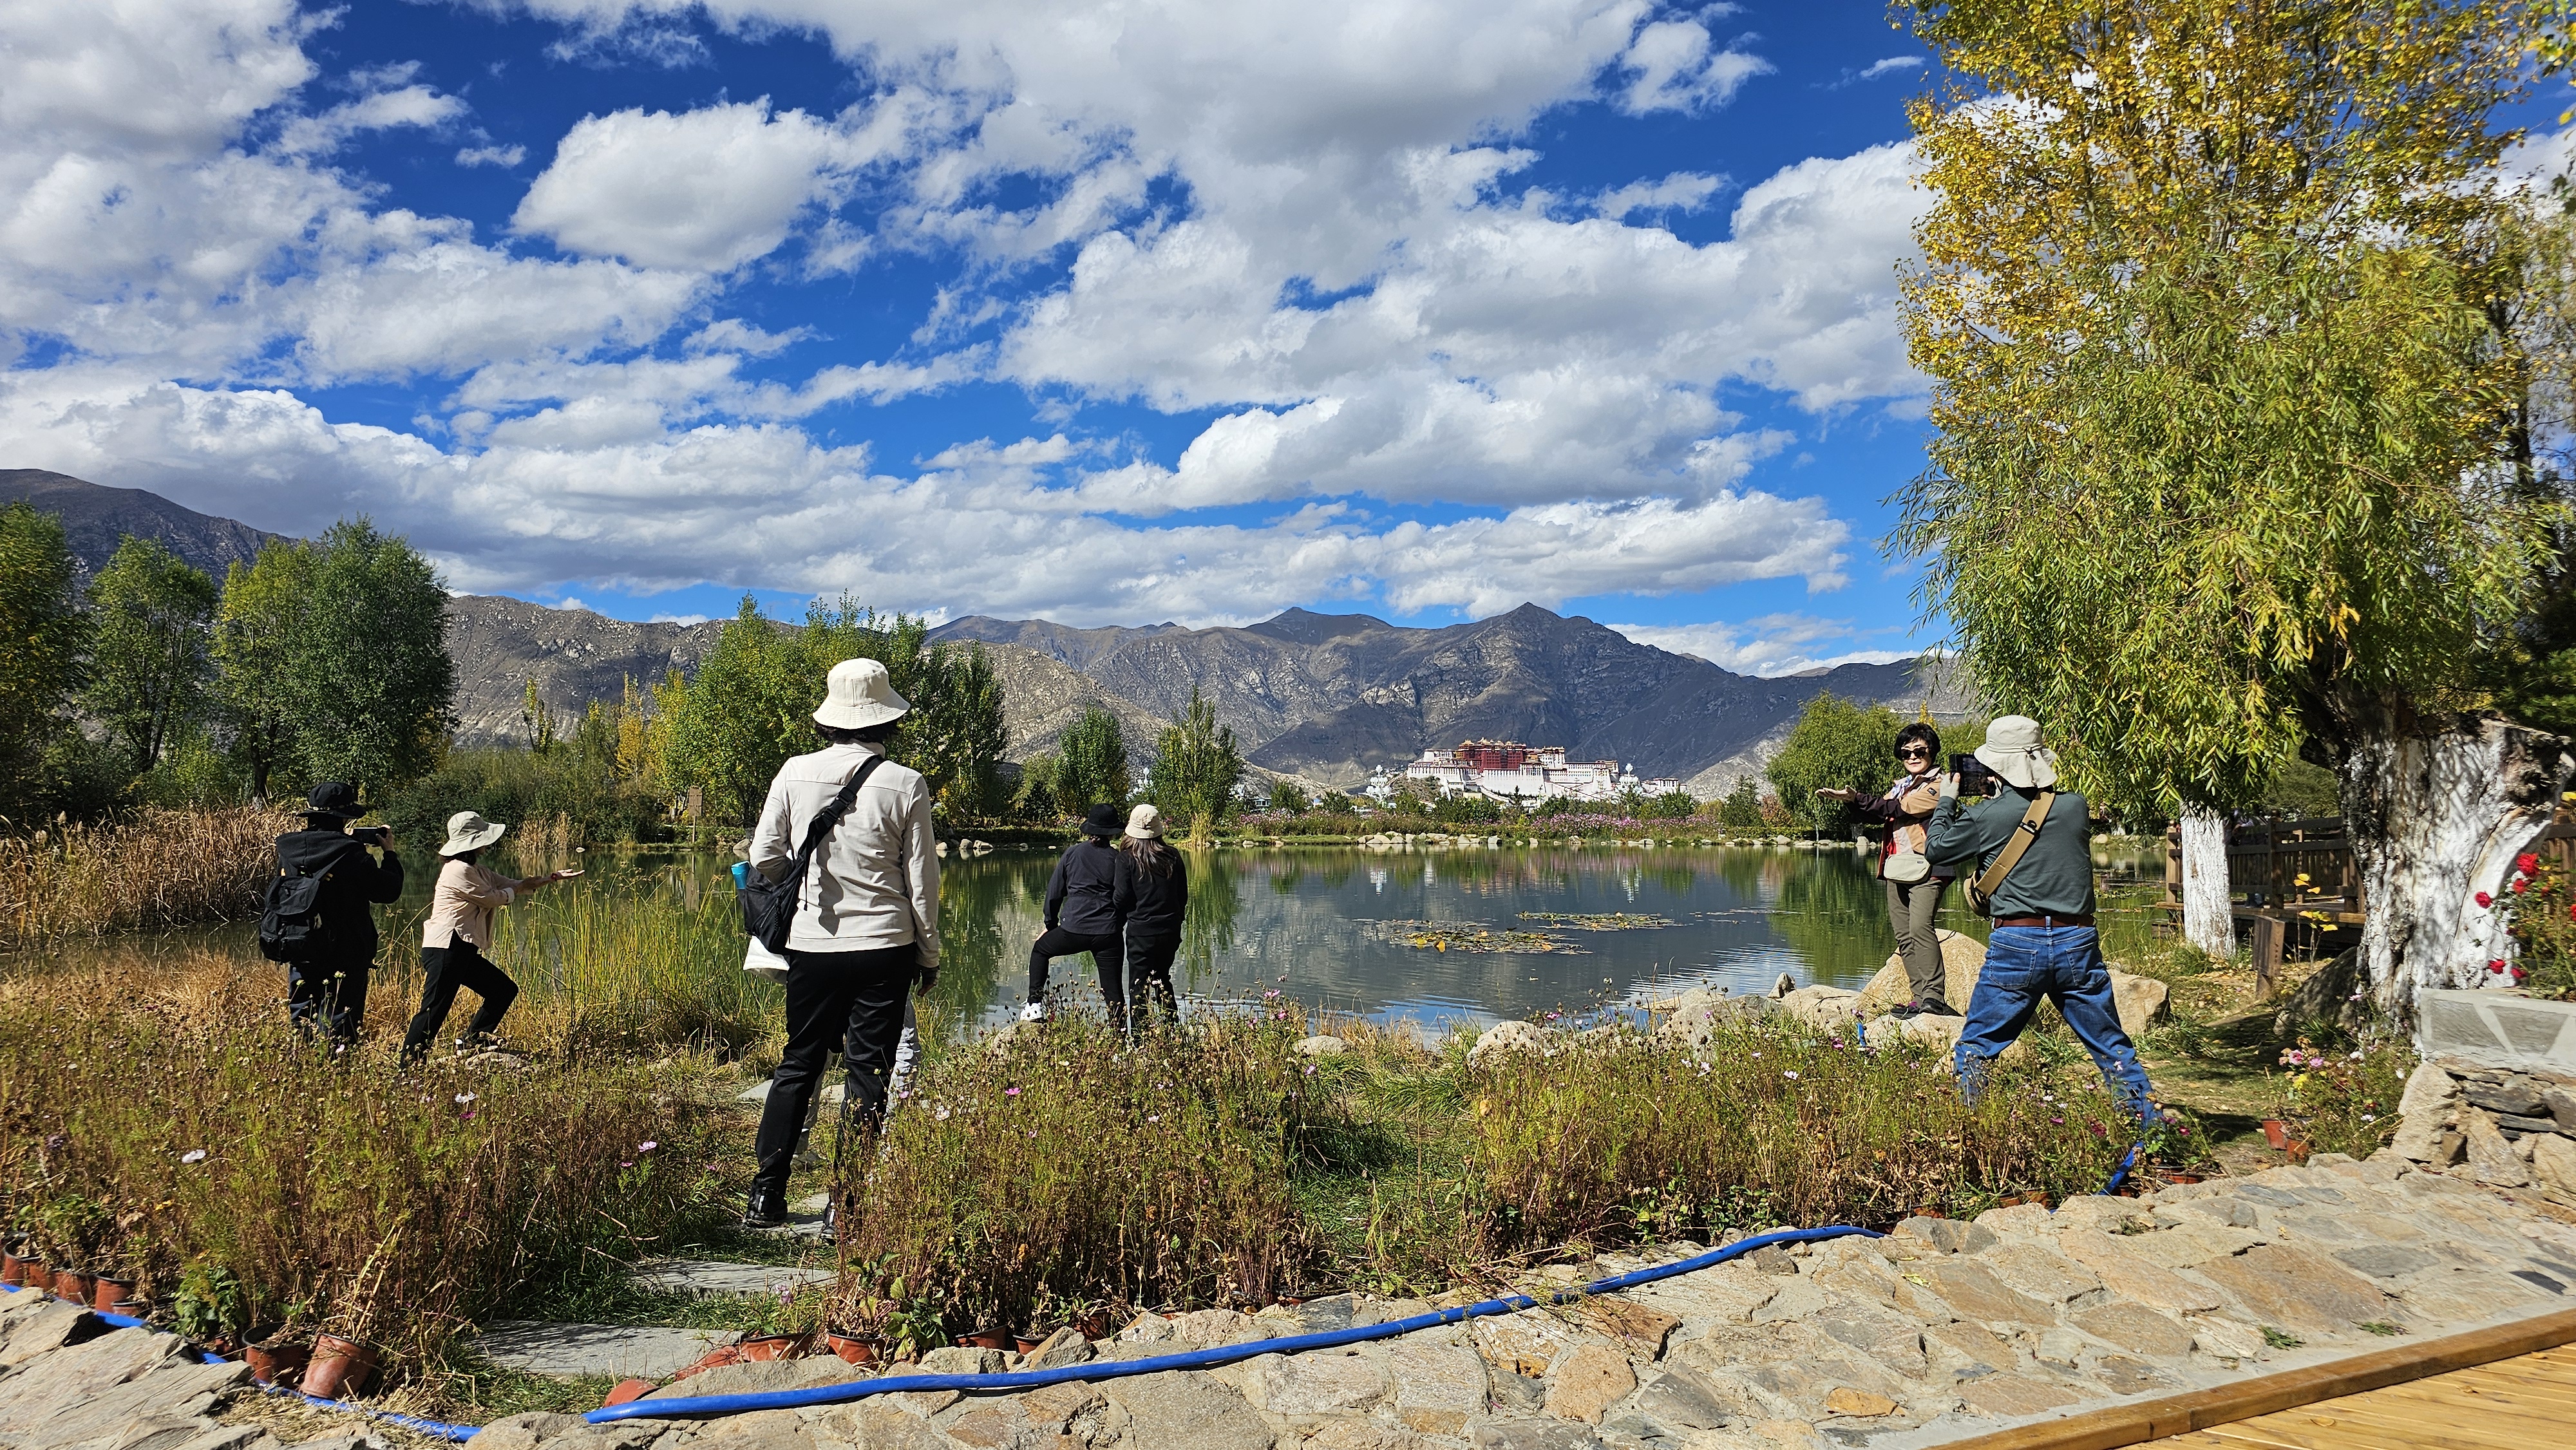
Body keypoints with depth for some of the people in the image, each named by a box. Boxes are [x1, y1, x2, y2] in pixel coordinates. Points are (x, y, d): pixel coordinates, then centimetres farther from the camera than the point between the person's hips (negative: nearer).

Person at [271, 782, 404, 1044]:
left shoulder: (288, 848, 0)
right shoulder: (351, 853, -17)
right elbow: (388, 891, -10)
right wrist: (389, 853, 6)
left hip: (299, 952, 5)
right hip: (344, 954, -5)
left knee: (301, 1024, 15)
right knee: (339, 1026, 1)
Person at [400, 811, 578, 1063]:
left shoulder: (476, 869, 17)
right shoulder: (459, 871, -15)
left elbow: (507, 883, 20)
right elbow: (494, 898, -10)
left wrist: (552, 878, 15)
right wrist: (521, 887, 7)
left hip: (462, 952, 11)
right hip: (445, 949, -11)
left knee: (504, 990, 15)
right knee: (434, 1010, -14)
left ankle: (471, 1043, 20)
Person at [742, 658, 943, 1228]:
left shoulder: (795, 773, -3)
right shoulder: (906, 786, -7)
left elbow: (763, 858, 3)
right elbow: (922, 881, -4)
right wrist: (929, 954, 8)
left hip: (812, 944, 2)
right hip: (884, 946, -2)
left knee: (798, 1064, 15)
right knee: (868, 1071, 6)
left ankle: (765, 1194, 16)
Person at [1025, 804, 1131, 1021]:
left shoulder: (1072, 853, 4)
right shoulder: (1118, 858, 0)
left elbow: (1054, 892, 9)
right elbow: (1125, 897, -2)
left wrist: (1051, 924, 21)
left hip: (1074, 930, 0)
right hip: (1108, 933, 0)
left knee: (1040, 949, 27)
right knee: (1113, 989, 5)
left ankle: (1035, 1004, 21)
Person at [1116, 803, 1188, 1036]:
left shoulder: (1127, 859, -9)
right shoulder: (1173, 857, 1)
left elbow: (1123, 899, -8)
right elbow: (1183, 896, 7)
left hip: (1141, 931, -4)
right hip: (1170, 930, 4)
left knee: (1140, 990, 3)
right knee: (1162, 981, 23)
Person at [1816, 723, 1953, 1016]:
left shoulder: (1937, 785, -3)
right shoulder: (1899, 786, 23)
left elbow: (1898, 809, -13)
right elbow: (1875, 814, 14)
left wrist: (1856, 798, -14)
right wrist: (1852, 800, -4)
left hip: (1925, 869, -8)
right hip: (1896, 869, 8)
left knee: (1920, 928, -21)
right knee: (1904, 937, 4)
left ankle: (1934, 996, -22)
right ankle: (1920, 999, 6)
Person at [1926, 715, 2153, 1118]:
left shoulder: (1987, 816, -7)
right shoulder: (2076, 806, 3)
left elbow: (1937, 849, 7)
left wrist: (1947, 801, 22)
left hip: (2017, 945, -3)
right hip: (2079, 943, 3)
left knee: (1975, 1050, 9)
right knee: (2113, 1049, 15)